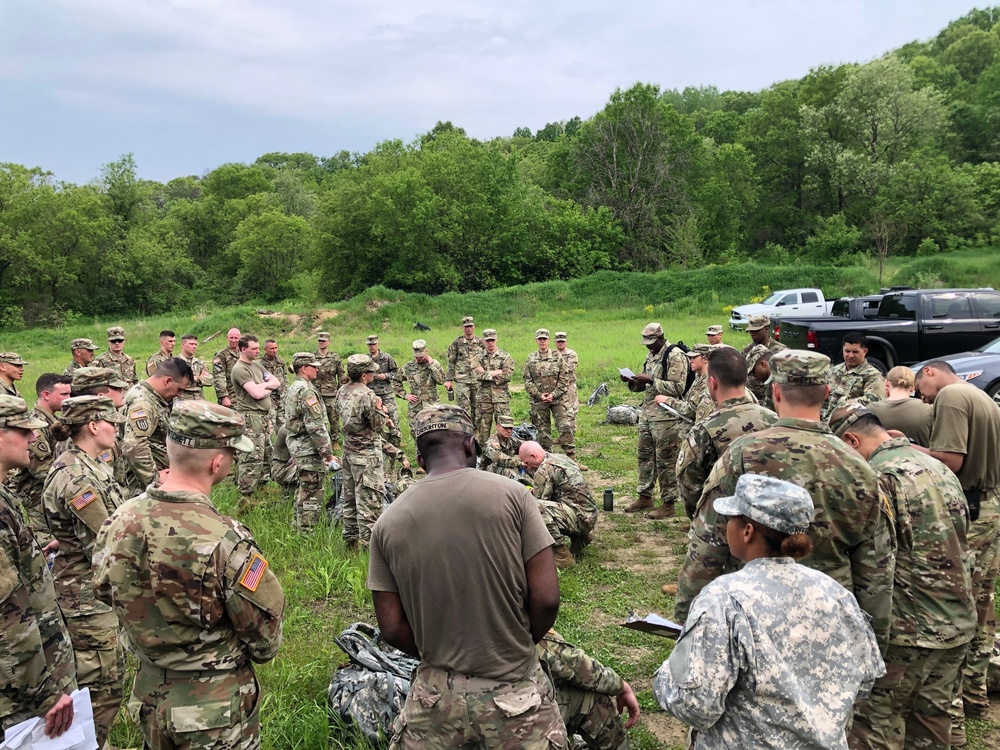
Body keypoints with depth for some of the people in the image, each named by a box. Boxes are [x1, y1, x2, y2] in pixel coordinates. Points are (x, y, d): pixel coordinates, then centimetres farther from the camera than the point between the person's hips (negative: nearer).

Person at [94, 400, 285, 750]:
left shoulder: (118, 522, -12)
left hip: (150, 697, 6)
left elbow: (104, 591, 5)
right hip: (216, 709, -5)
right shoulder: (225, 541, -31)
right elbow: (264, 633, -19)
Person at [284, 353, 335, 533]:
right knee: (312, 495, -4)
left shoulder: (292, 389, 14)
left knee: (302, 491, 19)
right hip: (310, 450, -11)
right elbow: (315, 425, -23)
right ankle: (307, 531, 0)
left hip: (297, 448, 11)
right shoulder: (306, 391, -19)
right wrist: (327, 451, -17)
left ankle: (299, 528, 29)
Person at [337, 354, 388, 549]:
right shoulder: (367, 396, -22)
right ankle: (369, 541, 2)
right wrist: (379, 408, -3)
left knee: (350, 496, 17)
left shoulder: (342, 392, 4)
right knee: (369, 498, -2)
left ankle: (351, 537, 27)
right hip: (367, 453, -8)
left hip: (349, 450, 9)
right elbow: (378, 425, -17)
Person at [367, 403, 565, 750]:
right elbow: (546, 599, -10)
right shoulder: (511, 495, -10)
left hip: (436, 698, 2)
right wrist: (521, 644, 8)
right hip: (514, 694, -2)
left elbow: (392, 629, -1)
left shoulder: (388, 523, -4)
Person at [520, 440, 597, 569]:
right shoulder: (563, 458, 14)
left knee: (537, 509, -26)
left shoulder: (544, 469, -14)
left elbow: (539, 500, -13)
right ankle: (580, 537, 23)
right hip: (590, 515, 10)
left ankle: (563, 554, -21)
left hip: (581, 517, -10)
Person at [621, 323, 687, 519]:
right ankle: (645, 498, 27)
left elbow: (677, 388, -20)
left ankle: (668, 505, 7)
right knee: (644, 456, 15)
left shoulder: (675, 356, -13)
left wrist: (651, 380, -22)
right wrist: (633, 382, 1)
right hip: (647, 414, 9)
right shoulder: (651, 356, 15)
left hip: (666, 418, -9)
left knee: (665, 461, -2)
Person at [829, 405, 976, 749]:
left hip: (909, 627, -8)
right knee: (932, 719, 19)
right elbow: (959, 541, 18)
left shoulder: (879, 476, -17)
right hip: (959, 623, 8)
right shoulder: (940, 468, 10)